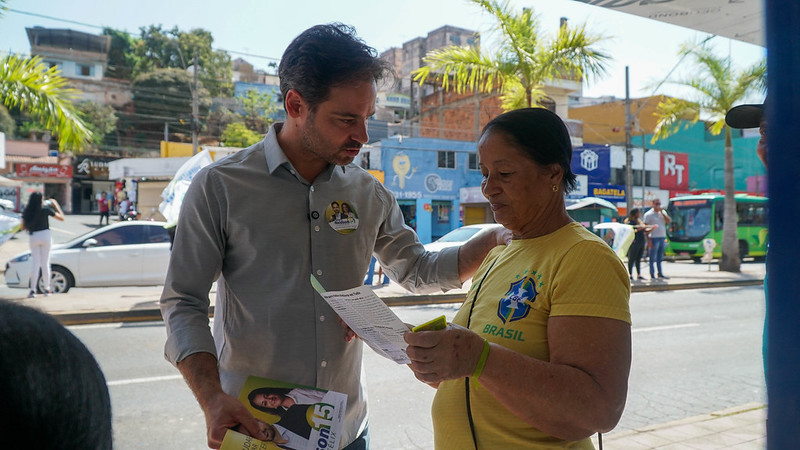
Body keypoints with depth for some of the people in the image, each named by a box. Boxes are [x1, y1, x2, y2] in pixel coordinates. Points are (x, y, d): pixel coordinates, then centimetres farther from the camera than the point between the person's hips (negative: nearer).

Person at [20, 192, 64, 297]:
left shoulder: (26, 211, 0)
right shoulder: (45, 209, -8)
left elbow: (23, 227, 3)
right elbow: (61, 217, -1)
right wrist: (56, 205, 7)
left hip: (33, 237, 2)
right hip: (45, 235, -2)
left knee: (35, 263, 7)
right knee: (45, 263, 5)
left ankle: (33, 290, 2)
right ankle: (47, 289, 10)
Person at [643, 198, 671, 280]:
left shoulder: (663, 212, 13)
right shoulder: (648, 214, -5)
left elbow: (669, 221, 0)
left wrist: (662, 212, -7)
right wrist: (648, 240, -16)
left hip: (662, 237, 6)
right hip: (654, 238, -6)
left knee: (660, 258, 13)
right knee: (653, 258, -3)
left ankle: (660, 274, 21)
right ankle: (652, 275, 0)